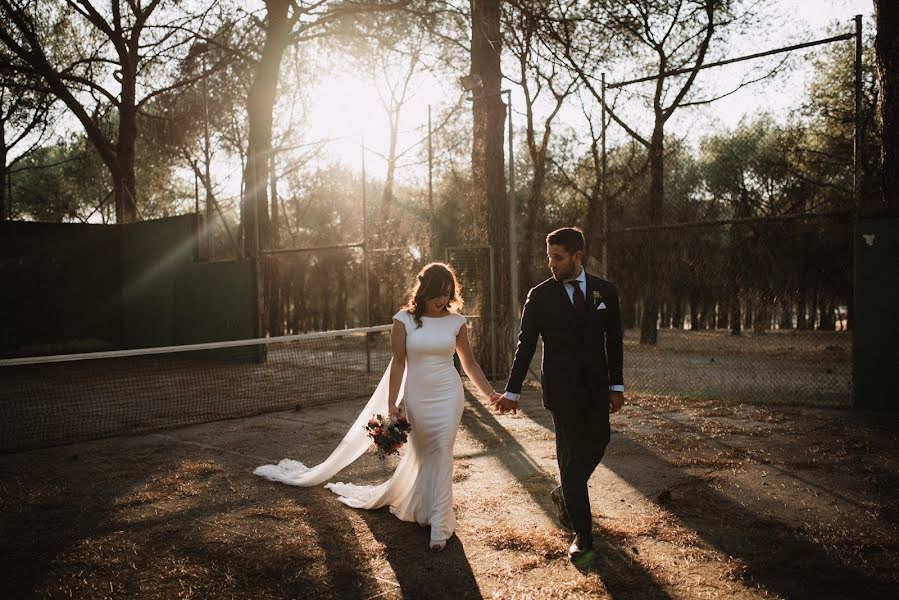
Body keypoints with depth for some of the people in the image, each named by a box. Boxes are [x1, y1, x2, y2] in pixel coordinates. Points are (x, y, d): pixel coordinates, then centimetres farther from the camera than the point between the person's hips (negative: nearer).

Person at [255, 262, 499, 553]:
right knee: (422, 453, 14)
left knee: (442, 453, -7)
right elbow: (398, 363, -5)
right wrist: (391, 405, -6)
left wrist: (490, 393, 7)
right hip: (417, 396, 0)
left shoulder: (456, 321, -2)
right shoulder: (404, 320, -6)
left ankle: (439, 526, -1)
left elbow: (469, 363, 7)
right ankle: (423, 507, 38)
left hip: (448, 395, 0)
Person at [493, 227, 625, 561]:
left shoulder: (605, 291, 2)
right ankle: (582, 534, 11)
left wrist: (616, 385, 4)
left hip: (596, 388, 3)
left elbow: (614, 341, 7)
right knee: (571, 457, 1)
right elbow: (525, 345, -3)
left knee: (596, 447, 12)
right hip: (561, 390, -3)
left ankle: (564, 495, 41)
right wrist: (512, 391, -3)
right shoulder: (540, 296, -5)